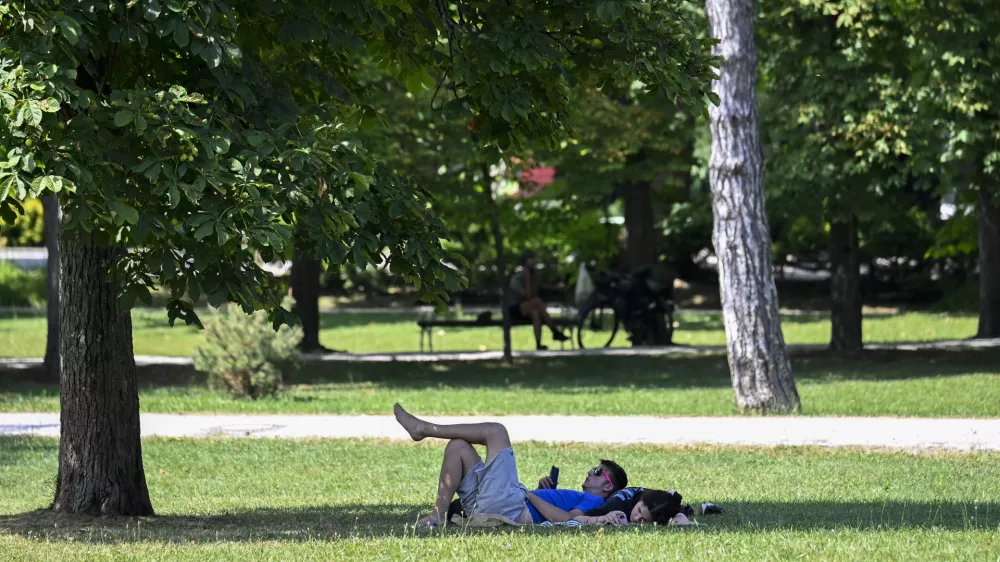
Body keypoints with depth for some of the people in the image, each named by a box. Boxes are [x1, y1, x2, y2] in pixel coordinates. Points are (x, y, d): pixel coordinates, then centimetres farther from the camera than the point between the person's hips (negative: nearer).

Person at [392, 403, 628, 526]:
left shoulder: (594, 501, 4)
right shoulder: (577, 498, 33)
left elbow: (568, 519, -17)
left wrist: (532, 496, -10)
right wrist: (545, 490, 22)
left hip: (512, 510, -10)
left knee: (495, 431, -7)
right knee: (458, 446, 12)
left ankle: (423, 429, 2)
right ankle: (439, 515, -3)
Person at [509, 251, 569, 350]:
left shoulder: (534, 276, 6)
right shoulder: (516, 278, -14)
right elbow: (528, 296, -24)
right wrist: (527, 278, -23)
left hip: (527, 311, 6)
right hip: (514, 310, -6)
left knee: (535, 313, -32)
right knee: (538, 301, -32)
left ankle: (538, 345, -42)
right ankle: (555, 332, -32)